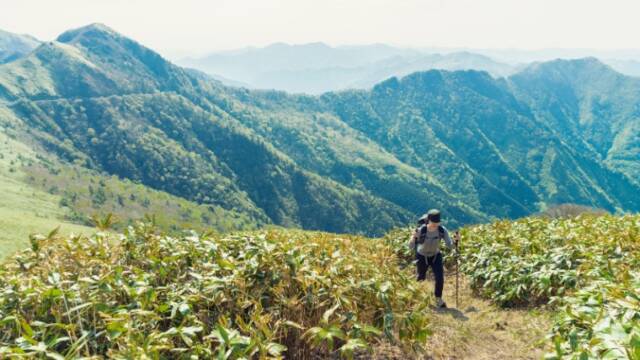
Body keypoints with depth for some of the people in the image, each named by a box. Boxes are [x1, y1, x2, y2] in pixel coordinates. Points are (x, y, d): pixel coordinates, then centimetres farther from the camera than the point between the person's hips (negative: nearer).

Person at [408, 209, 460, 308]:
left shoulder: (442, 230, -26)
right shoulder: (421, 230, -34)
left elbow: (450, 245, -21)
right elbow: (411, 246, -29)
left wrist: (455, 240, -42)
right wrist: (413, 238, -51)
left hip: (435, 255, 1)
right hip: (422, 256, -1)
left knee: (440, 277, -11)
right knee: (421, 278, 18)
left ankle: (438, 299, 15)